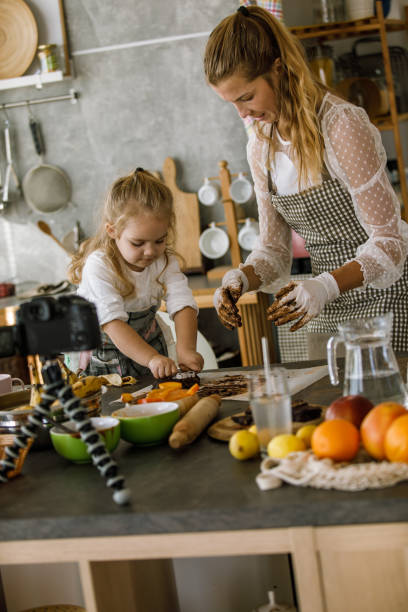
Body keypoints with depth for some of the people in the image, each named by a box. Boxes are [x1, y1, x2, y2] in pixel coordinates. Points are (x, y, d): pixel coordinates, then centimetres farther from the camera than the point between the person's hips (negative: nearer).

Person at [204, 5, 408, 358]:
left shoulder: (343, 126, -18)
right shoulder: (261, 147, 3)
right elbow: (274, 248, 8)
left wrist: (325, 286, -31)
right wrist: (241, 279, -13)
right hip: (328, 307, 6)